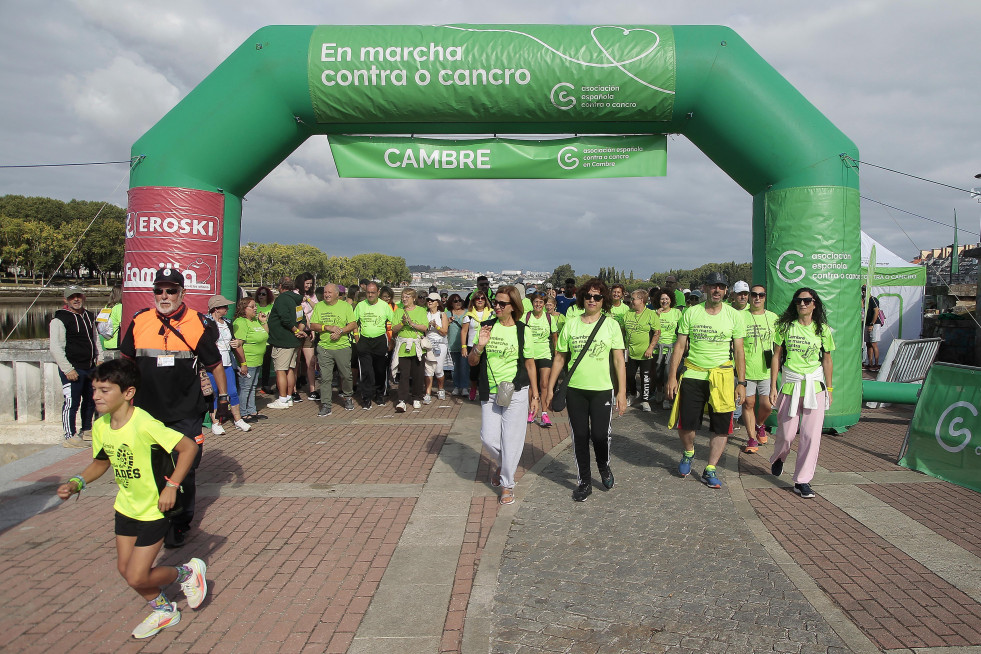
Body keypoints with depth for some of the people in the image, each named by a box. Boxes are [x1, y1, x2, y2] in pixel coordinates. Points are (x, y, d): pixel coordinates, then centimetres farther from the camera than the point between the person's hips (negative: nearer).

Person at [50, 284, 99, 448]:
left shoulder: (89, 316, 14)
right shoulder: (59, 319, -9)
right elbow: (54, 347, -14)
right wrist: (68, 369, -17)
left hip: (90, 367, 8)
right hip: (72, 370, -8)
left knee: (91, 399, 16)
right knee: (72, 402, -6)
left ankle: (86, 430, 32)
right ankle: (69, 436, 4)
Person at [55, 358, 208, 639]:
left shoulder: (144, 425, -28)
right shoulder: (100, 426, -5)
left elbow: (188, 447, -25)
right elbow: (100, 462, 13)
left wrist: (171, 485, -24)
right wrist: (76, 483, -3)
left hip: (153, 511, -8)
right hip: (125, 508, 8)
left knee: (137, 577, -6)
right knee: (125, 568, 15)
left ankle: (188, 572, 21)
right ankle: (163, 610, 38)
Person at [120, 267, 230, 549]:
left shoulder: (198, 324, -4)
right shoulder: (139, 321, 4)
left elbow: (215, 364, 5)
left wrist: (223, 397, 5)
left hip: (185, 415, -3)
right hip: (145, 412, 3)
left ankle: (179, 525, 20)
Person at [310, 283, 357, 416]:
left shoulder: (346, 306, 5)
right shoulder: (318, 306, 9)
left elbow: (353, 324, -1)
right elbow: (312, 325, 3)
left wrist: (340, 331, -16)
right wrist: (328, 327, -12)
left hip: (343, 346, -1)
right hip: (324, 347, 1)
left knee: (346, 375, 5)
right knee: (325, 377, -2)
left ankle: (348, 398, 29)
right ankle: (325, 406, 4)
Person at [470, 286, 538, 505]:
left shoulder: (521, 331, -1)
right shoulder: (486, 327, 4)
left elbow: (530, 364, 4)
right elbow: (472, 362, 7)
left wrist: (535, 395, 5)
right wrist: (480, 346, -13)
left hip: (516, 393, -2)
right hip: (489, 393, 3)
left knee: (511, 440, 0)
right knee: (488, 438, 2)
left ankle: (507, 484, 17)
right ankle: (501, 465, 34)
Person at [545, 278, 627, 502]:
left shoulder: (611, 325, 1)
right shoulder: (571, 324, 5)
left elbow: (619, 360, -2)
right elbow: (559, 358, 9)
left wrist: (622, 392, -8)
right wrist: (550, 388, 7)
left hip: (602, 389, -2)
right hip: (575, 389, 2)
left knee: (600, 435, -5)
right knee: (580, 436, 6)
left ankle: (604, 467, 28)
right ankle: (584, 482, 22)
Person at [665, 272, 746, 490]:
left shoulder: (734, 316, 2)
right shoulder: (691, 313, 1)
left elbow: (739, 352, 4)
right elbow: (680, 346, 3)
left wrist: (741, 383, 0)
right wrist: (672, 376, -2)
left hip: (722, 376, 1)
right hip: (693, 375, 0)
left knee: (722, 427, 2)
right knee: (686, 424, 0)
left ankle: (709, 470, 15)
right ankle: (688, 453, 31)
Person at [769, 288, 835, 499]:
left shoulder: (823, 330, 4)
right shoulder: (786, 326, 2)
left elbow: (827, 361, 11)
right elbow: (776, 356, 4)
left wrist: (829, 389, 9)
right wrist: (773, 387, 0)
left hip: (815, 386, 1)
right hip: (790, 385, -1)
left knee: (811, 435, -4)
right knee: (786, 434, 4)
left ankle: (802, 481, 6)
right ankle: (777, 458, 38)